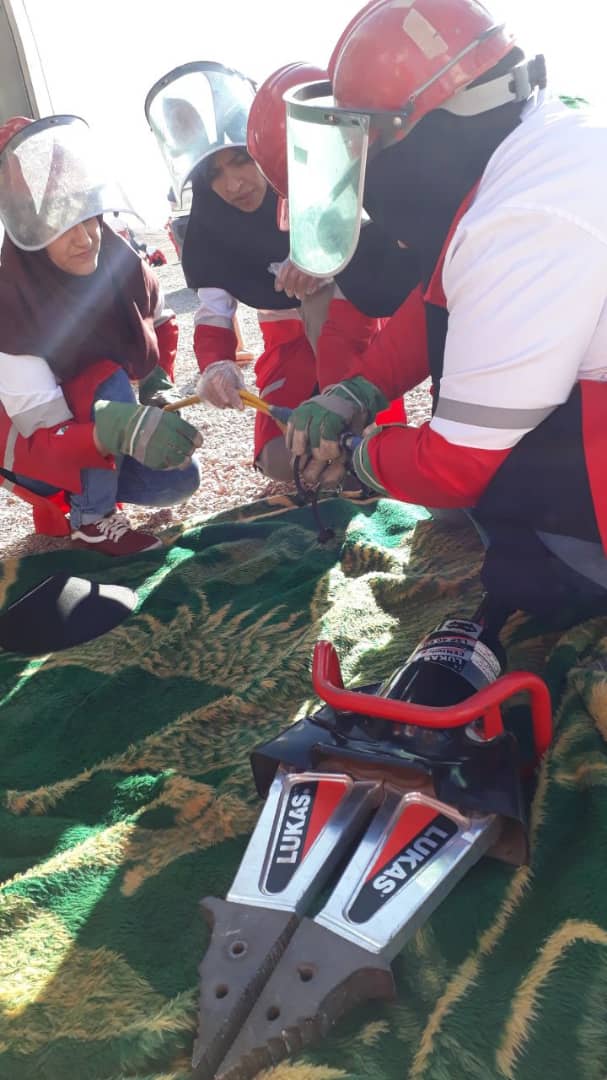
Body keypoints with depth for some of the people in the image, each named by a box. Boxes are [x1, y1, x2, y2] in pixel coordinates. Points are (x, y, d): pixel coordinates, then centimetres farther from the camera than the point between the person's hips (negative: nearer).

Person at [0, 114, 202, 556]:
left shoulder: (120, 262, -16)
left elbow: (161, 322, 7)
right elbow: (45, 435, -35)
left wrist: (160, 386, -11)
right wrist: (119, 429, -54)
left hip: (84, 415, 6)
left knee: (179, 479, -13)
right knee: (109, 382, -31)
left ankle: (75, 493, 13)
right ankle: (88, 517, -13)